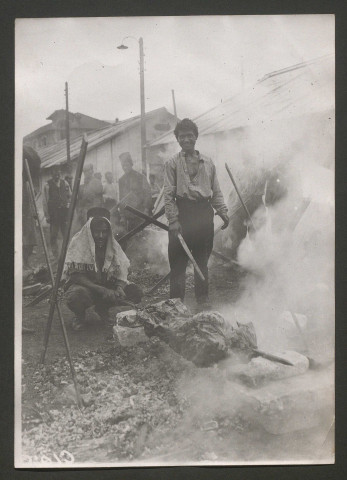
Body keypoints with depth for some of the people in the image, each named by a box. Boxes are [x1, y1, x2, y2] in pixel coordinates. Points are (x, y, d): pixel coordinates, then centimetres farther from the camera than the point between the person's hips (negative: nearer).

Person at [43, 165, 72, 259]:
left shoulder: (65, 183, 8)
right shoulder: (47, 185, -4)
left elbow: (70, 196, 20)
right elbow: (45, 201, -4)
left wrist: (67, 204, 4)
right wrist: (47, 216, -7)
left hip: (64, 212, 3)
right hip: (53, 214, -3)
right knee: (53, 236, 0)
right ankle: (56, 256, 7)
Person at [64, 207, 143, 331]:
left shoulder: (112, 245, -3)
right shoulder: (78, 243, -16)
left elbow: (120, 272, -4)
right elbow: (76, 276, -21)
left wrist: (119, 288, -28)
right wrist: (102, 290, -32)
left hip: (107, 286, 4)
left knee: (135, 291, -17)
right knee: (76, 295, -40)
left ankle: (103, 308, 8)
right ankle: (79, 316, -1)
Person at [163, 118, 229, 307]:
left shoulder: (208, 162, 13)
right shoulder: (172, 163, 3)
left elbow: (216, 191, 16)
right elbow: (168, 194, -3)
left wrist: (223, 211, 2)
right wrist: (173, 219, -12)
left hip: (204, 212, 3)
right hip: (183, 212, -3)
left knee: (202, 258, 11)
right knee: (178, 260, -2)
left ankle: (203, 298, 20)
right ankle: (176, 300, 4)